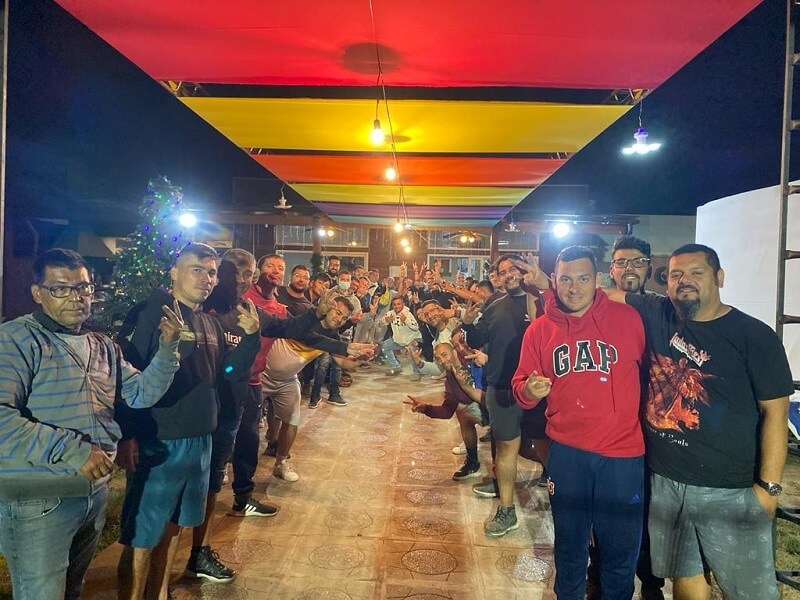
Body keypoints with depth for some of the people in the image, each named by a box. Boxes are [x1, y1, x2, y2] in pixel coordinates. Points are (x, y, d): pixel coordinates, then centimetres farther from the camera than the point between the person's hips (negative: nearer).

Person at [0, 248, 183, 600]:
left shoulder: (103, 347, 10)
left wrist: (167, 348, -8)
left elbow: (142, 394, 6)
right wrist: (72, 451, -25)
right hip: (39, 501, -7)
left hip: (95, 491, 7)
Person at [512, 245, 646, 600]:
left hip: (623, 455, -1)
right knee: (569, 548, 20)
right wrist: (529, 390, -17)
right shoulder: (539, 330, 0)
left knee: (620, 554, 14)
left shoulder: (627, 318, -6)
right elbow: (520, 388, 5)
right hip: (566, 453, 2)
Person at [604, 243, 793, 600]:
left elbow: (774, 412, -7)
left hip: (731, 490, -3)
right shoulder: (655, 316, 0)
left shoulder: (754, 336, -8)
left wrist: (768, 486, -9)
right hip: (665, 481, 3)